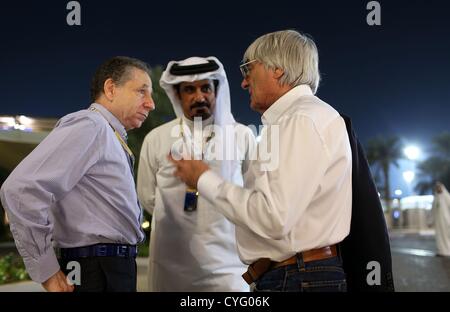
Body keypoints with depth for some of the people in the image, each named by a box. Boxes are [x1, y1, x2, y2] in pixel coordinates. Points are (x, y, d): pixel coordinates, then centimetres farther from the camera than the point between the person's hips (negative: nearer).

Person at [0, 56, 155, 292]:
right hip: (98, 275, -9)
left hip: (115, 271, 9)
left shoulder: (110, 137, 16)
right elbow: (21, 190, -25)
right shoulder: (89, 125, -13)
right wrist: (46, 272, -19)